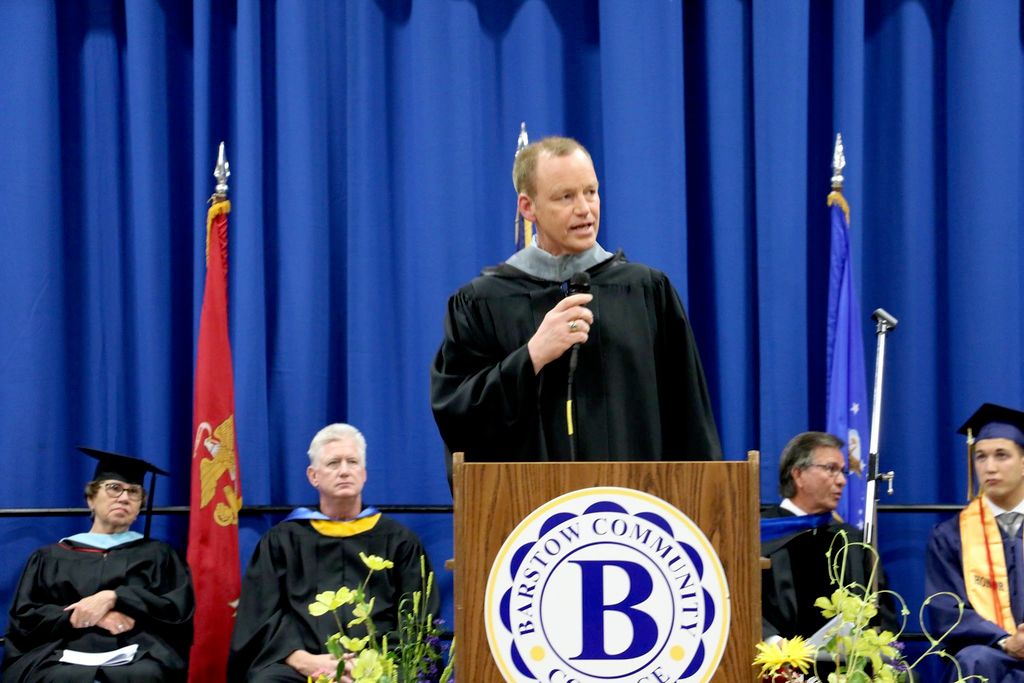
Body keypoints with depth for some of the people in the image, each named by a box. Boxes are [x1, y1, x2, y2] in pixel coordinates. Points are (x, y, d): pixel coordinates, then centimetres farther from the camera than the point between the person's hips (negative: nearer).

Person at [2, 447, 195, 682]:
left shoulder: (158, 555, 23)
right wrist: (94, 617, -6)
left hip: (138, 658, 0)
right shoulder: (51, 557, 23)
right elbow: (24, 617, 9)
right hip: (64, 657, 0)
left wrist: (112, 598, -8)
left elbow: (180, 608, 6)